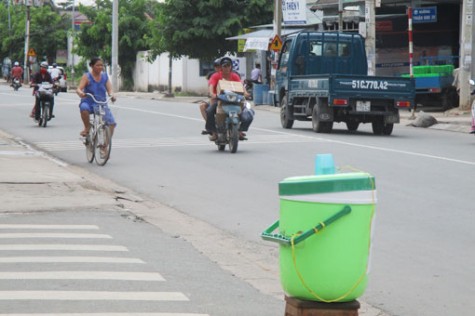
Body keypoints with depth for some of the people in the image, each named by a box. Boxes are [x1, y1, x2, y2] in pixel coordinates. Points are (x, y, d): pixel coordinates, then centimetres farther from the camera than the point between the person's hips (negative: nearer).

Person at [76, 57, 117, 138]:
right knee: (84, 108, -39)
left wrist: (111, 95, -26)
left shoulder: (105, 76, 7)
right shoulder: (87, 77, -3)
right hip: (88, 103, -3)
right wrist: (80, 93, -38)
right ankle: (87, 127, -13)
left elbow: (109, 89, -2)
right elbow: (78, 89, -14)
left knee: (112, 123, -17)